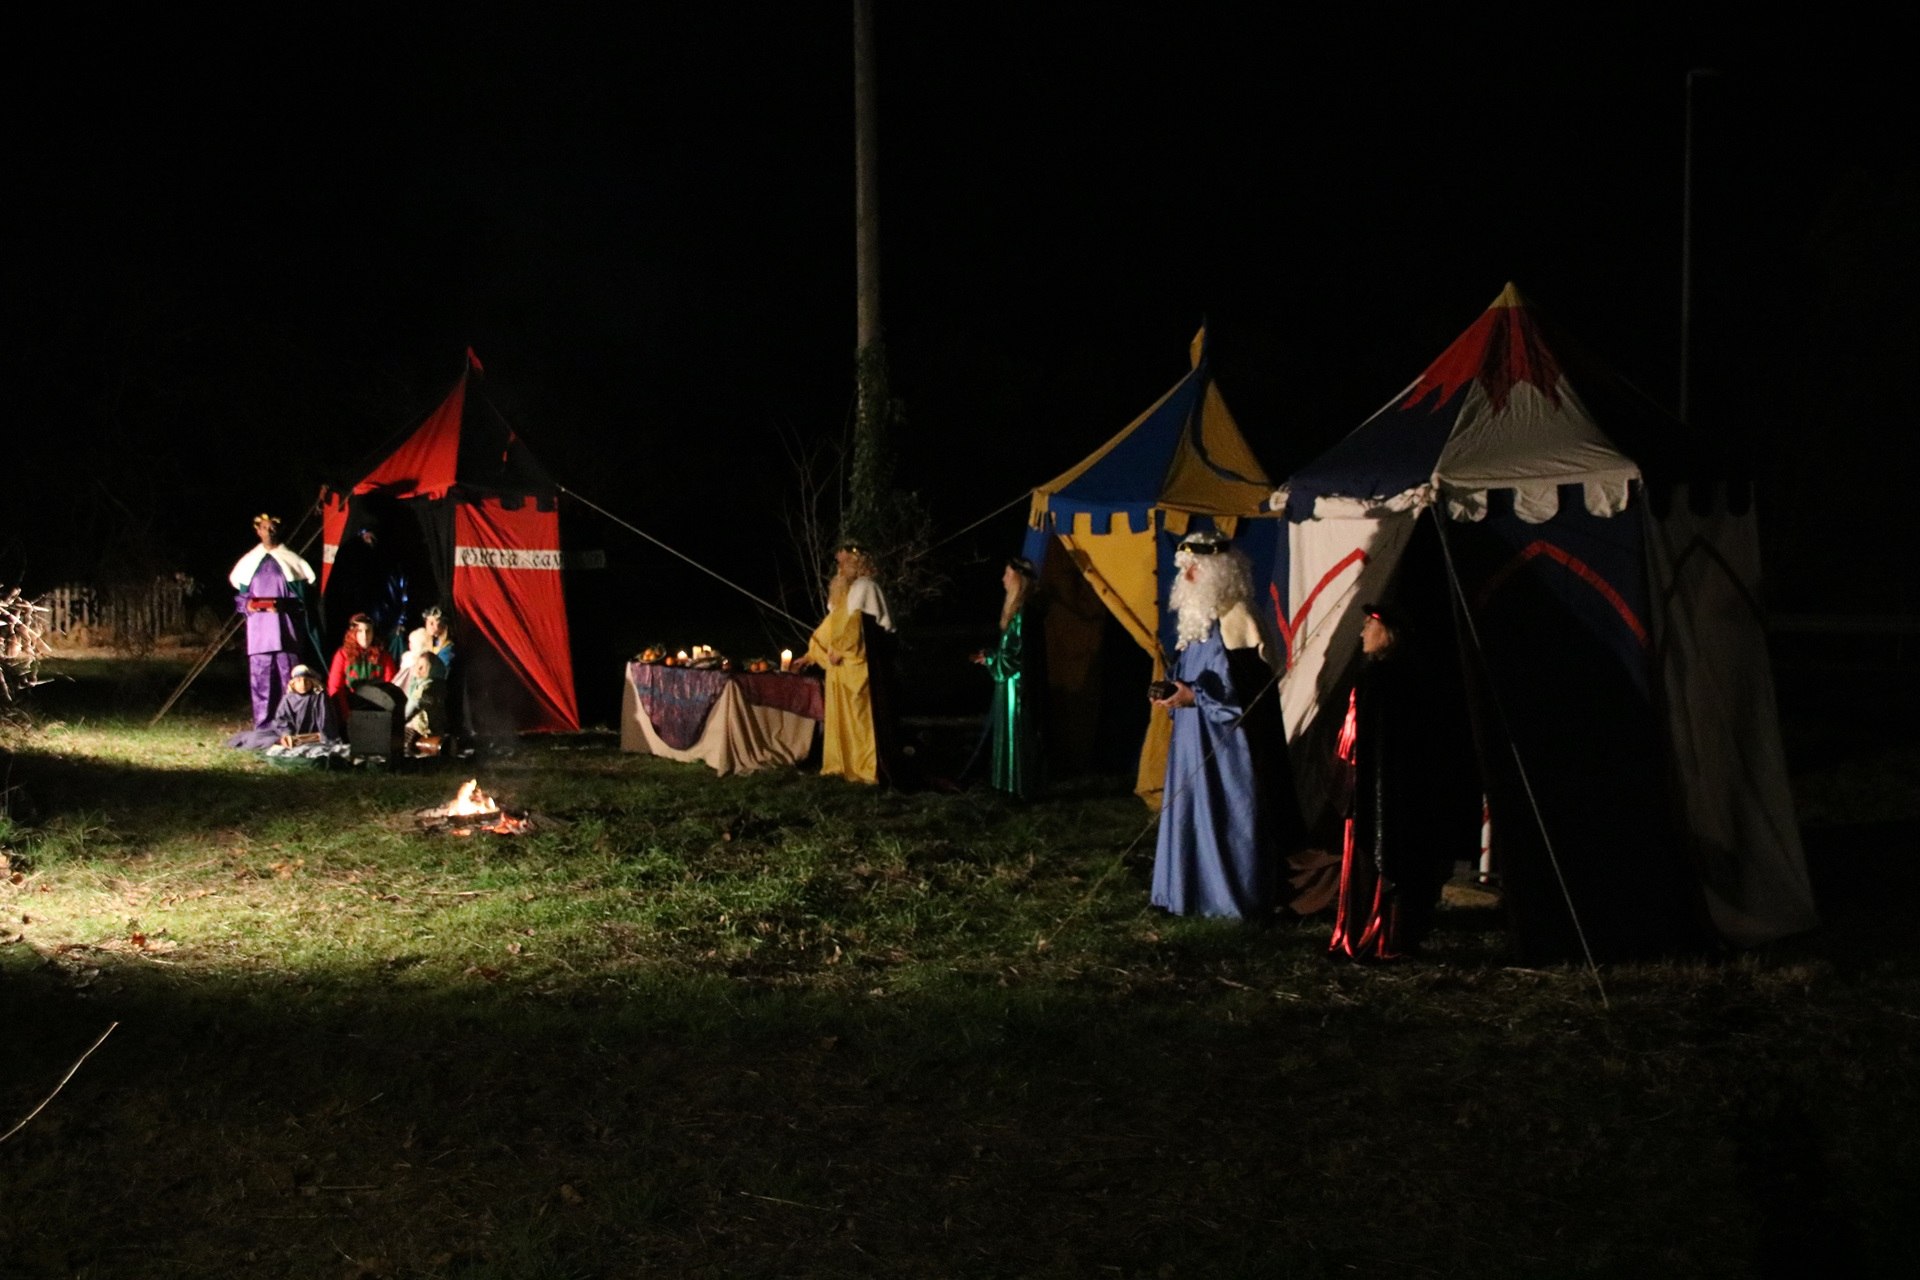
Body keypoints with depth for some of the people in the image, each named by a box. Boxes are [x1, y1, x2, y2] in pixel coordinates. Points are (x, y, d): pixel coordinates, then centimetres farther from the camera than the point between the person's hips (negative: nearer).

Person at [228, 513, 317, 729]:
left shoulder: (291, 560, 5)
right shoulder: (249, 562, 12)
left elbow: (301, 599, 3)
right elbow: (239, 597, 15)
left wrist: (283, 604, -16)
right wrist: (248, 604, -7)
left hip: (285, 632, -2)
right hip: (259, 633, 2)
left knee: (289, 679, -6)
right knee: (260, 679, 0)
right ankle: (262, 726, 5)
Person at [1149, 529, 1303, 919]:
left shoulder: (1236, 616, -15)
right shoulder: (1198, 617, 13)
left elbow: (1251, 683, -20)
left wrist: (1194, 696, -23)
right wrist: (1174, 694, 1)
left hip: (1229, 741, -9)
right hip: (1196, 740, 9)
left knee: (1231, 813, -4)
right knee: (1194, 811, 11)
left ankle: (1241, 897, 5)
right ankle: (1198, 890, 19)